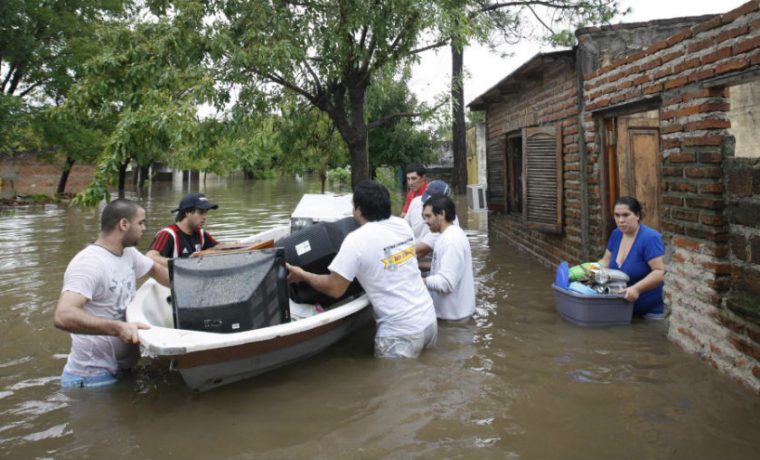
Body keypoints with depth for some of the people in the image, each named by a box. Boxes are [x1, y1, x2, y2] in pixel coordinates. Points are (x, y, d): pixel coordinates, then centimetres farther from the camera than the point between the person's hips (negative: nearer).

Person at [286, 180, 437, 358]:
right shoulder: (403, 225, 4)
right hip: (430, 320, 6)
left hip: (402, 333, -6)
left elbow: (334, 289, -11)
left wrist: (303, 275, 5)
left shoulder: (357, 240, -16)